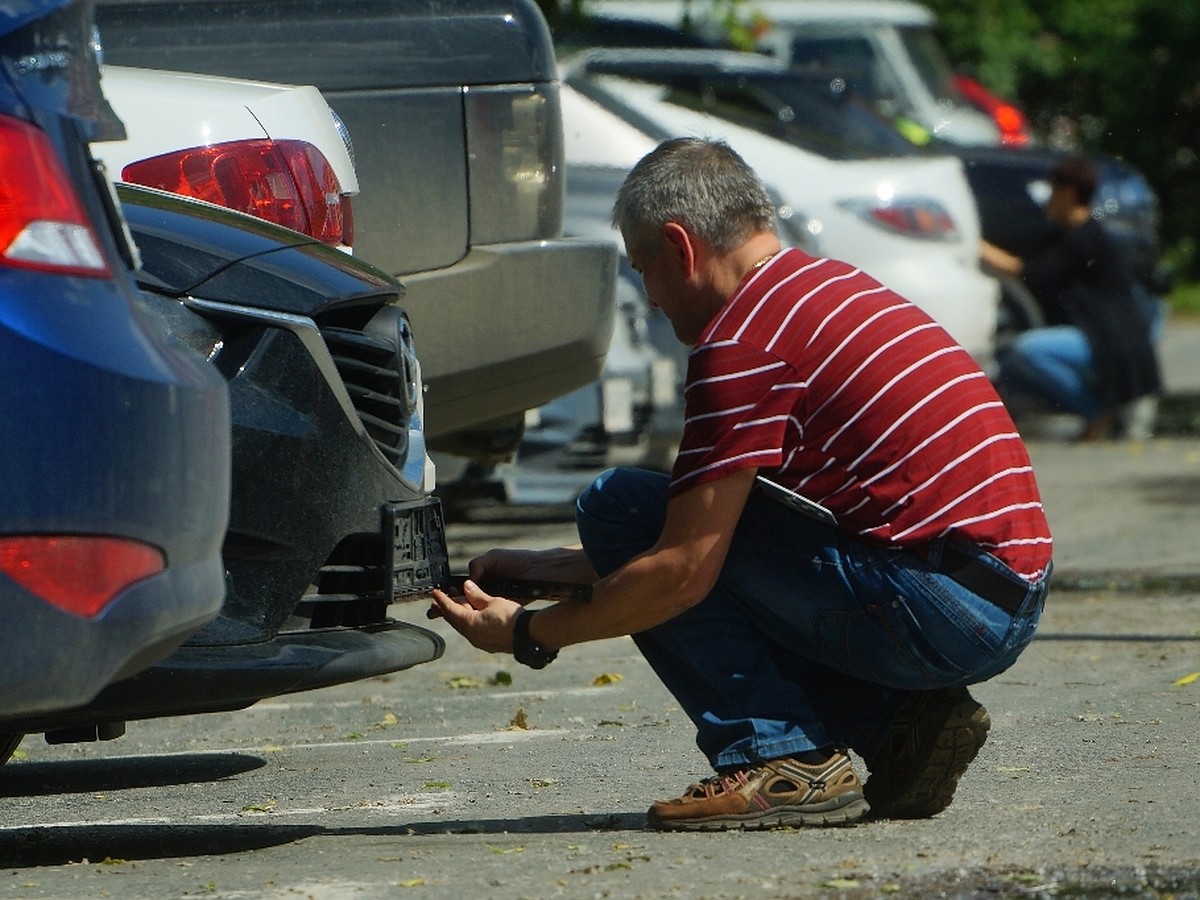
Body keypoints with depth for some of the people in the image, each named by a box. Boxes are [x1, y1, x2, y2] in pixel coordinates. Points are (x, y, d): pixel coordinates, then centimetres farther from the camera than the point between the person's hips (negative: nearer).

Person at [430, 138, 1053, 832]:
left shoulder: (743, 337, -10)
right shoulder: (834, 285, 20)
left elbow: (683, 571, -11)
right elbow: (708, 535, 26)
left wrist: (528, 634, 3)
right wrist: (558, 566, 27)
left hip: (939, 611, -9)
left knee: (620, 503, -4)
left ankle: (782, 760, -7)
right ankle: (904, 725, 10)